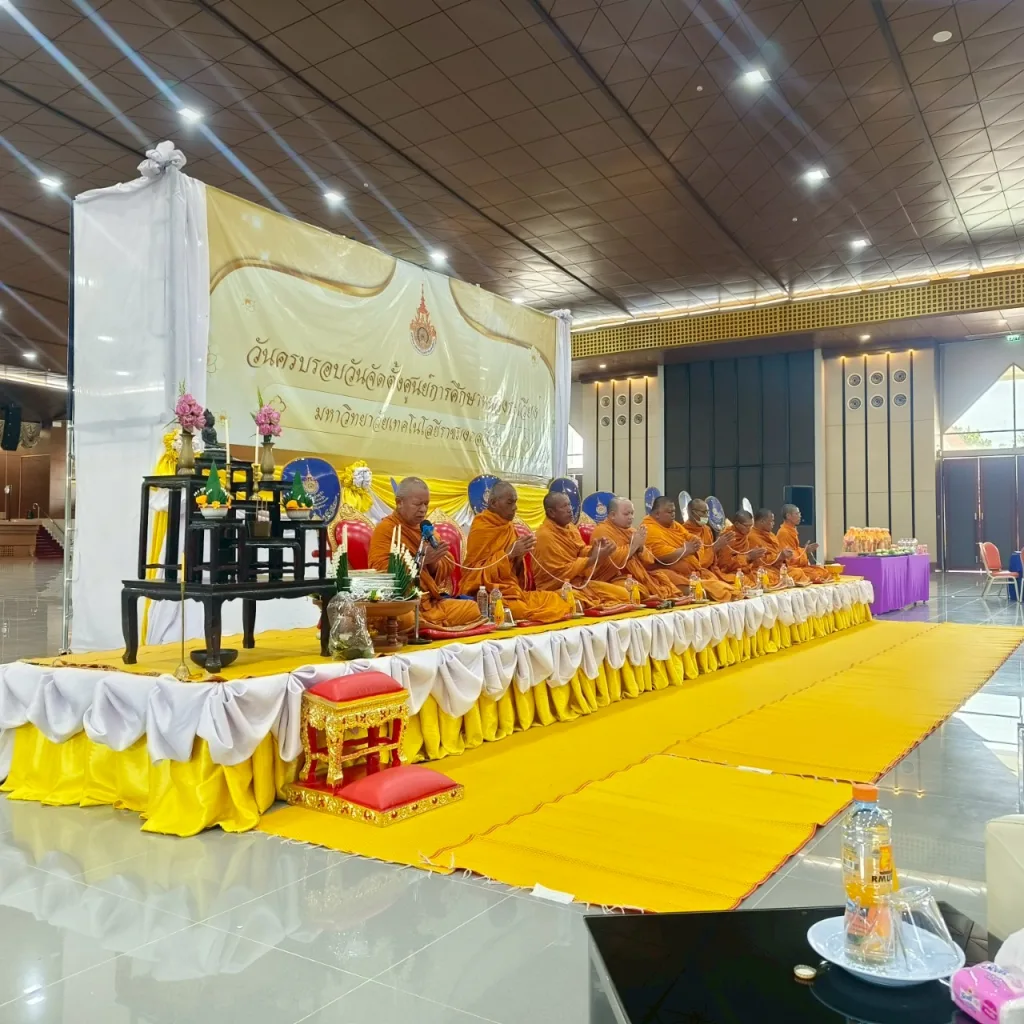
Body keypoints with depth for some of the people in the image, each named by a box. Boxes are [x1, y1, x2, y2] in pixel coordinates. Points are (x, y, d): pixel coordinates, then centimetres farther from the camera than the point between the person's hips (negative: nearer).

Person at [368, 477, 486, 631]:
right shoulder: (384, 529, -4)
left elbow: (449, 566, 16)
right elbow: (380, 571, -15)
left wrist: (433, 563, -7)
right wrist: (419, 559, -20)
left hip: (432, 600, 7)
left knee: (473, 609, -10)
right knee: (407, 619, -39)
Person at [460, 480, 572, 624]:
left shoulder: (508, 528, 11)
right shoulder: (480, 529, -10)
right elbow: (474, 572, -13)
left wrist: (519, 556, -8)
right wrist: (508, 553, -19)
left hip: (513, 590, 7)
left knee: (557, 600, -10)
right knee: (525, 611, -33)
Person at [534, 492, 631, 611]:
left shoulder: (569, 527, 7)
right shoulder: (545, 536, -18)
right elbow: (563, 572, -18)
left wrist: (595, 550, -11)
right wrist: (593, 559, -19)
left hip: (580, 583, 8)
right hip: (557, 589, -8)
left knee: (622, 594, -5)